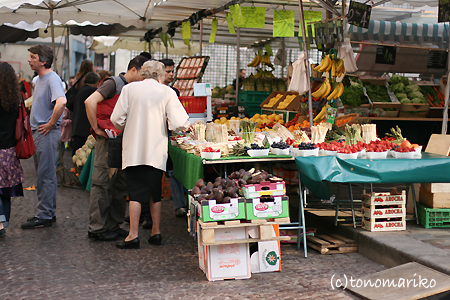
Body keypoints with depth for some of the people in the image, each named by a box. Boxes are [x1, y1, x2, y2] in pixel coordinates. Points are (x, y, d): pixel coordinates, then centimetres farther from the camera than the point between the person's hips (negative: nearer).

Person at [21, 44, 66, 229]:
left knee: (46, 176, -3)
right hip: (37, 132, 10)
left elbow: (61, 102, -34)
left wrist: (51, 124, -23)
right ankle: (48, 212, 25)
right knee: (43, 174, 15)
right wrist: (35, 125, 17)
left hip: (47, 133, -10)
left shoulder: (52, 79, -16)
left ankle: (45, 216, 4)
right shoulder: (39, 79, 15)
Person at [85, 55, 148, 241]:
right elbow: (90, 102, -21)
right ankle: (96, 228, 4)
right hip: (108, 141, -8)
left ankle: (113, 226, 21)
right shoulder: (114, 83, -9)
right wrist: (97, 129, -17)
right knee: (103, 185, -3)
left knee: (120, 186, 12)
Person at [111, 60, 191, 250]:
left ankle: (133, 235, 1)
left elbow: (117, 119, -1)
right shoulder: (167, 92, -1)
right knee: (155, 193, 13)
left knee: (135, 193, 1)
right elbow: (178, 122, -8)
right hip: (156, 152, 1)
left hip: (134, 150, -1)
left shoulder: (130, 88, 0)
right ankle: (156, 232, 20)